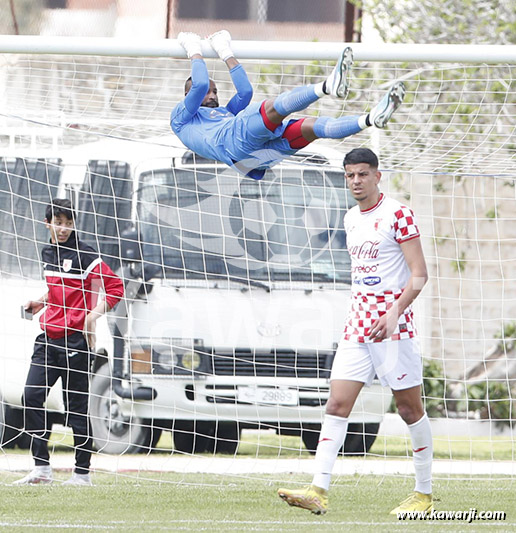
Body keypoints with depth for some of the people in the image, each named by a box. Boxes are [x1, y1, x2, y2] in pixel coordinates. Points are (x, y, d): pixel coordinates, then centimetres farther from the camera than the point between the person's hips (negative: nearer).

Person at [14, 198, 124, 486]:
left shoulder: (85, 255, -7)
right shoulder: (47, 254, 15)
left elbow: (116, 286, -9)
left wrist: (95, 313, -20)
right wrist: (39, 303, 14)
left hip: (75, 340, -7)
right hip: (48, 338, 7)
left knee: (76, 406, -3)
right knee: (32, 397, -4)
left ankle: (82, 472, 5)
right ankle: (42, 467, 0)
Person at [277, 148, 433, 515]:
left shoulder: (398, 214, -8)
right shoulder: (351, 219, 14)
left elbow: (419, 274, -12)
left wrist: (394, 313, -23)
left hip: (393, 324, -7)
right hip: (357, 325, 7)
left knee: (410, 409, 1)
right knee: (337, 405, -6)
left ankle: (424, 494, 12)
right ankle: (319, 491, -13)